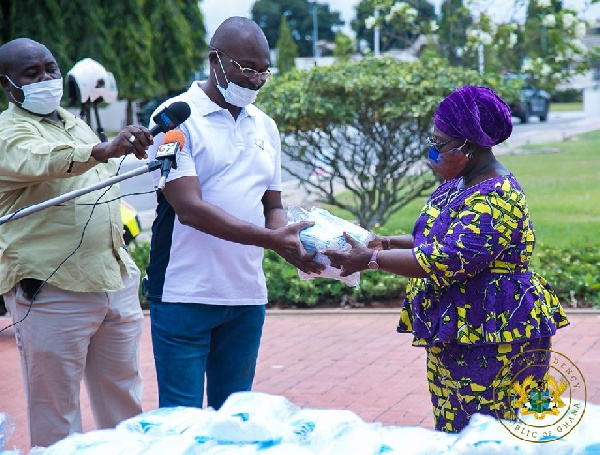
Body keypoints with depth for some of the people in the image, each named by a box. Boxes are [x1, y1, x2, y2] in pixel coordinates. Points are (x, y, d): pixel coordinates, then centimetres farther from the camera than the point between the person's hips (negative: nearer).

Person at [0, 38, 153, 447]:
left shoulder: (75, 124, 18)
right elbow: (43, 161, -32)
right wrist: (105, 150, -49)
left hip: (116, 283, 8)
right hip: (52, 292, -7)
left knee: (124, 406, 13)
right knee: (55, 412, -1)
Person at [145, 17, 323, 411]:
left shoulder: (265, 127, 13)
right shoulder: (177, 117, -7)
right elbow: (189, 208, -17)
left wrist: (293, 244, -6)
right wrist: (271, 240, -23)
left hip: (247, 299, 6)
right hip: (185, 295, -6)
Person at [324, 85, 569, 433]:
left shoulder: (497, 197, -20)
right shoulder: (458, 185, 12)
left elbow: (449, 261, -26)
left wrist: (371, 259, -21)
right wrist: (389, 243, 10)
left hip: (489, 338, -10)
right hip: (455, 334, 10)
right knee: (450, 432, 13)